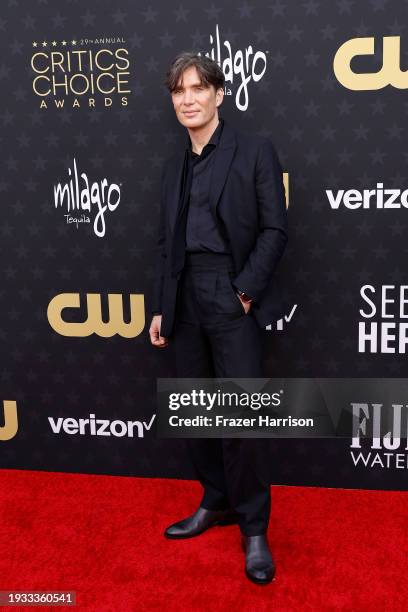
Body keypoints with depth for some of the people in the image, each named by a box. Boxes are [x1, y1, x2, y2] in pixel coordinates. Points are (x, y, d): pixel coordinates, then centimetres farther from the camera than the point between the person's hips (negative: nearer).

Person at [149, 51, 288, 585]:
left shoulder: (255, 150, -1)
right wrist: (161, 308, 11)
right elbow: (166, 243, 15)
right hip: (185, 300, 6)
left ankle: (254, 528, 11)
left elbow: (275, 229, -5)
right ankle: (217, 502, 30)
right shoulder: (174, 166, 15)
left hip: (233, 297, -6)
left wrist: (246, 289, -14)